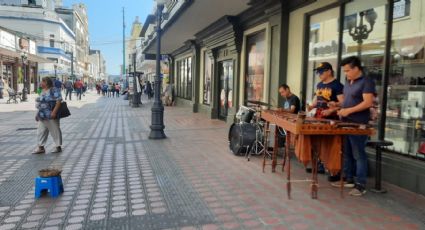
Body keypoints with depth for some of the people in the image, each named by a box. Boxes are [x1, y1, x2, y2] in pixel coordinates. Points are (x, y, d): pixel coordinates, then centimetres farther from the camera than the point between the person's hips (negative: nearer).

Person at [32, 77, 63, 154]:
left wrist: (54, 112, -26)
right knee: (41, 131, 9)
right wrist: (38, 113, 19)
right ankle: (41, 148, 15)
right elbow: (40, 103, 21)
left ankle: (58, 147, 10)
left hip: (51, 116, -9)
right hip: (42, 116, 9)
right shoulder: (43, 91, 16)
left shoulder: (54, 90, -11)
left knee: (55, 131, 1)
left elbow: (59, 101, -20)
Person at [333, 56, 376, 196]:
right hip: (346, 124, 9)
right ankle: (348, 179, 26)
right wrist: (340, 107, 7)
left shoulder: (366, 82, -10)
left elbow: (368, 102, -19)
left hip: (358, 126, -8)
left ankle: (360, 185, 5)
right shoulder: (348, 82, 16)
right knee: (346, 153, 14)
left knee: (358, 155, -3)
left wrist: (349, 110, -23)